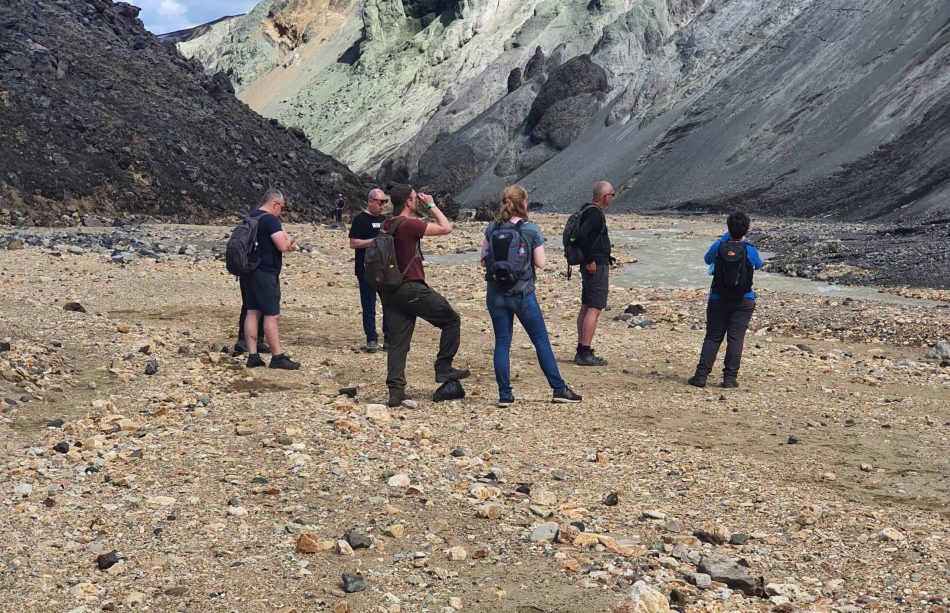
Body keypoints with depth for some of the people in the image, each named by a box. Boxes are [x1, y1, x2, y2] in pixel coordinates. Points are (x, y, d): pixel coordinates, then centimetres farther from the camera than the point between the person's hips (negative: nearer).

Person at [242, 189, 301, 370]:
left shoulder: (251, 218, 15)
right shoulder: (270, 220, -14)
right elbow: (283, 246, -22)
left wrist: (287, 243, 13)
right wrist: (289, 239, 0)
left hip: (248, 272, 9)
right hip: (265, 273, -9)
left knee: (252, 312, 8)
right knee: (271, 315, -4)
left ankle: (252, 356, 8)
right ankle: (278, 357, 1)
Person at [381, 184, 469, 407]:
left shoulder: (386, 226, 10)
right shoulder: (409, 225, -15)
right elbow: (446, 228, -10)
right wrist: (431, 205, 0)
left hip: (391, 291, 8)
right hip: (412, 288, -8)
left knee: (397, 342, 8)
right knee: (451, 320, 9)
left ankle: (395, 391, 4)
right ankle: (443, 368, 11)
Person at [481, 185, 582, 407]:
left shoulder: (492, 229, 0)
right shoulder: (531, 230, -8)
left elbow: (484, 260, 3)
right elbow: (540, 263, -6)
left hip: (496, 294, 3)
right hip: (522, 294, -3)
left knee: (502, 343, 8)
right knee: (541, 341, 7)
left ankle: (505, 395, 7)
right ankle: (559, 389, 13)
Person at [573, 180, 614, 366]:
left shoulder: (587, 210, 14)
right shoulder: (595, 214, -17)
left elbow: (581, 234, 23)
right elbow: (581, 235, -30)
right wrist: (590, 260, -23)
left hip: (591, 266, 11)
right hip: (597, 267, -11)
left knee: (586, 307, 13)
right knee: (594, 309, -8)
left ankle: (581, 351, 19)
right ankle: (585, 354, -8)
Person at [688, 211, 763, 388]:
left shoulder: (719, 246, -8)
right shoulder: (751, 251, -9)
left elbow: (707, 259, 14)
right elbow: (759, 265, 14)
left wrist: (725, 238, 19)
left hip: (718, 299, 1)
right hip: (744, 301, -1)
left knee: (712, 337, 8)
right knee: (736, 338, 3)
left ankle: (701, 376, 3)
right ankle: (730, 377, 1)